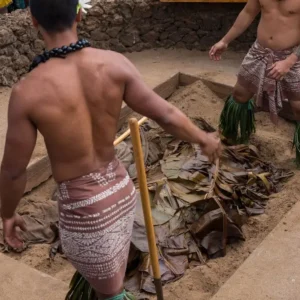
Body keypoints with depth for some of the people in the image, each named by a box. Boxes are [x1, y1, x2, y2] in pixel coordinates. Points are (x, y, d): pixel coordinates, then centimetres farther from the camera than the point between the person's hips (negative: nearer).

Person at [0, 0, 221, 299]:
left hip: (83, 208, -5)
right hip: (120, 188, 6)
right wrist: (204, 139, 12)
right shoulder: (114, 63, -14)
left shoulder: (27, 91, -24)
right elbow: (166, 115, -8)